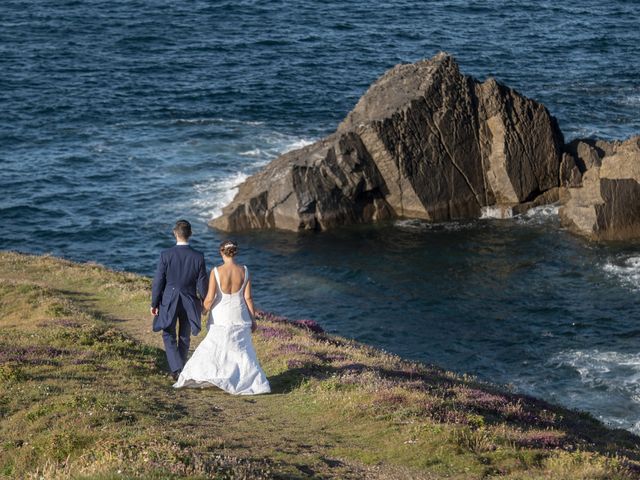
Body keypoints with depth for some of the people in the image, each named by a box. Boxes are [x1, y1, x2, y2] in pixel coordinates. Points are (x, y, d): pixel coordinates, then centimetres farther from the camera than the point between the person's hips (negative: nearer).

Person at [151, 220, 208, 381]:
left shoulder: (166, 255, -14)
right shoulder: (198, 257, -11)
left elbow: (158, 281, -10)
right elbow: (202, 283, -4)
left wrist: (154, 303, 1)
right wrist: (204, 302, 12)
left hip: (169, 302, -1)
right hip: (189, 302, 2)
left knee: (169, 336, 13)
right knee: (184, 338, 18)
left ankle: (176, 369, -3)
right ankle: (181, 370, 27)